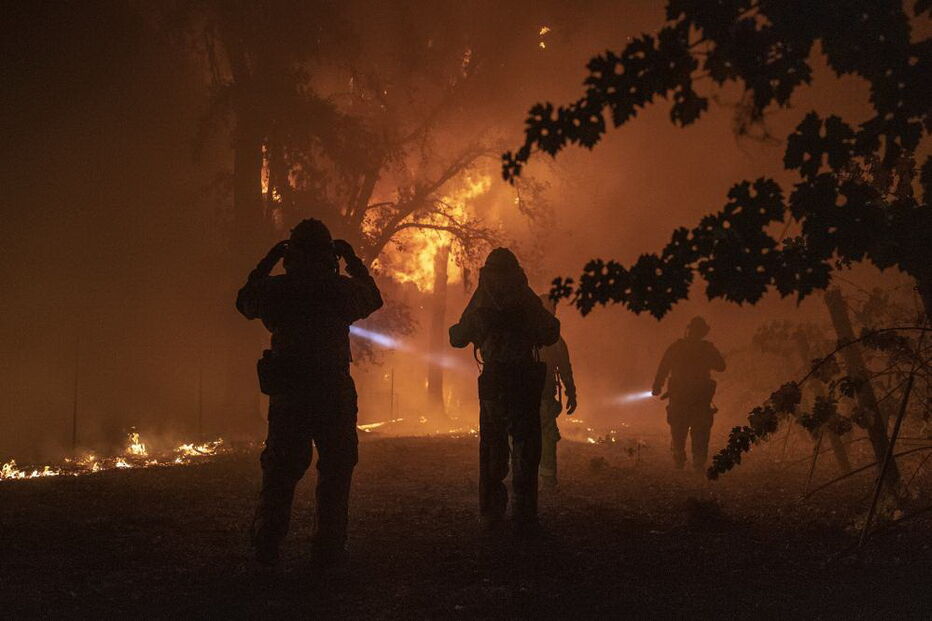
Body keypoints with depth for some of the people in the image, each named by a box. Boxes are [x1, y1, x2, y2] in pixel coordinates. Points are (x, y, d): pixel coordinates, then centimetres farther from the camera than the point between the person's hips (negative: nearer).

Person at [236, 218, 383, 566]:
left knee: (279, 471, 12)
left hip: (287, 394, 2)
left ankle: (266, 547, 13)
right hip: (334, 394, -2)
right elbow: (374, 298, 16)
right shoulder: (342, 289, -6)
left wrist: (268, 262, 21)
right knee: (335, 472, 9)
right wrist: (354, 261, 22)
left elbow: (245, 300, 19)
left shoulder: (274, 289, -3)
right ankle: (329, 549, 8)